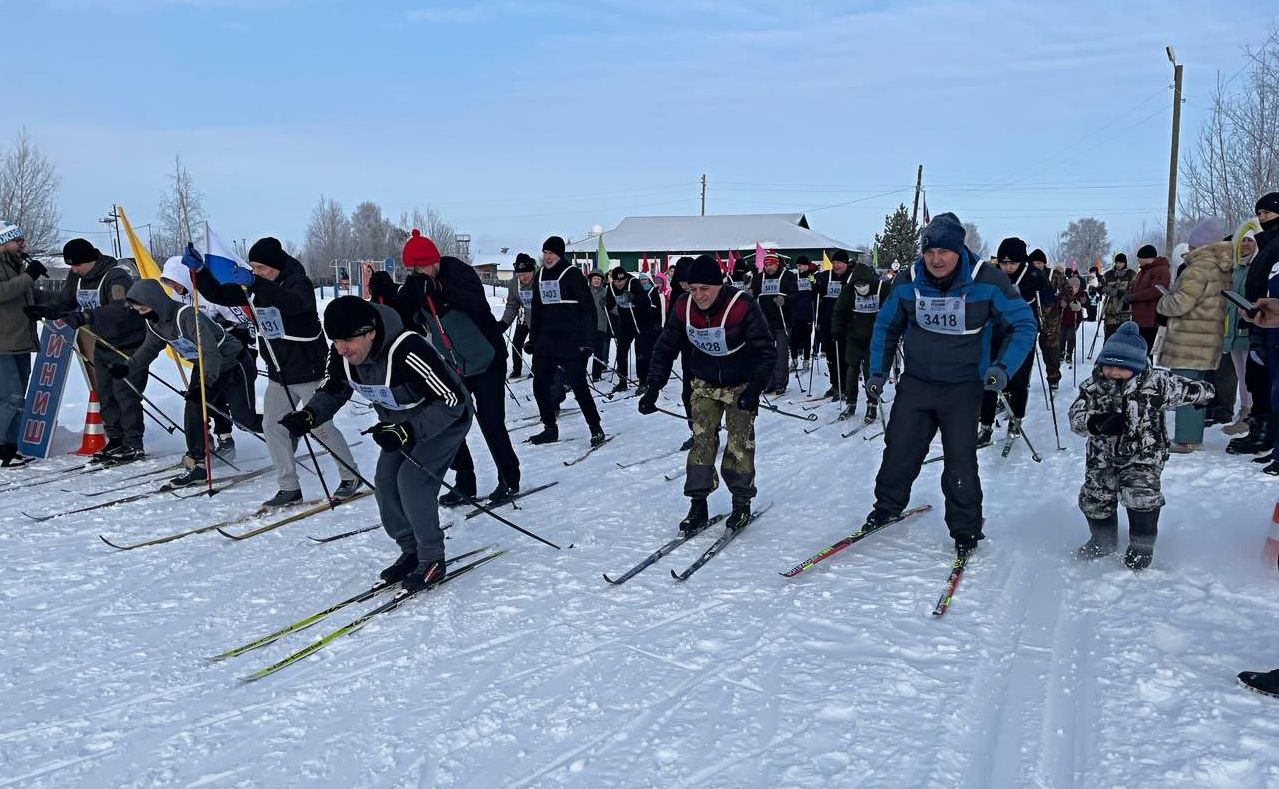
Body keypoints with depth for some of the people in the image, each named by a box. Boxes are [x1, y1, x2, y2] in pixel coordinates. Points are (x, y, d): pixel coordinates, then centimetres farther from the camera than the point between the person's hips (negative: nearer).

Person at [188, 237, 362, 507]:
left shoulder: (299, 283, -16)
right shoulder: (253, 287, 5)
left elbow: (294, 304, -39)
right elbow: (219, 295, 7)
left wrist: (255, 283, -48)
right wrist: (199, 270, -9)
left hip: (308, 371, -7)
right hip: (278, 373, 7)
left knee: (320, 426, -1)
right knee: (272, 426, 2)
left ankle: (351, 476, 17)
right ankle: (289, 487, 10)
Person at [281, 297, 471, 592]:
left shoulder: (407, 351, -39)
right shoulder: (341, 354, -16)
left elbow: (452, 401, -36)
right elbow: (331, 391, 1)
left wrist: (408, 431, -43)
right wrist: (308, 415, -20)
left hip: (445, 419, -8)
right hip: (401, 422, 8)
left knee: (412, 479, -20)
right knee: (386, 479, -2)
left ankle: (432, 560, -4)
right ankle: (411, 550, 17)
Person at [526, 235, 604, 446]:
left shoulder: (572, 274, -7)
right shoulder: (540, 276, 12)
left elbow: (588, 308, -10)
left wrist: (588, 340, -15)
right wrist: (533, 338, 17)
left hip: (572, 340, -7)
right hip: (547, 340, 7)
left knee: (579, 386, -7)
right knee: (540, 385, 5)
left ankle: (596, 429, 6)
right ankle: (550, 429, 19)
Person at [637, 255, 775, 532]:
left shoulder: (743, 306, -27)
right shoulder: (683, 307, -15)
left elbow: (767, 352, -21)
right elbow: (665, 348, -5)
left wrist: (754, 390, -31)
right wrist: (653, 388, -13)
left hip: (741, 386, -3)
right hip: (705, 384, 3)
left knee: (739, 444, -3)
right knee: (701, 440, -4)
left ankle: (741, 503, 13)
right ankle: (698, 504, 2)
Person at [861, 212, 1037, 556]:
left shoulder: (987, 281, -14)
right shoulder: (908, 281, -6)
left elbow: (1024, 324, -4)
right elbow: (886, 326, 11)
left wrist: (1002, 366, -18)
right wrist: (878, 372, 6)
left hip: (963, 388, -2)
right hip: (915, 383, 3)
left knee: (961, 461, -2)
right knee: (899, 450, 6)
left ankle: (965, 530, 15)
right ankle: (887, 508, 29)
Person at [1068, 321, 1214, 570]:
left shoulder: (1155, 382, -15)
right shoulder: (1093, 386, -9)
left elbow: (1185, 389, 1)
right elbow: (1076, 416, -16)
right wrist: (1097, 423, -35)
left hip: (1144, 454, -3)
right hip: (1103, 455, 3)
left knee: (1140, 494, -21)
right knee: (1094, 498, 5)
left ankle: (1142, 545, 2)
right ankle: (1103, 541, 33)